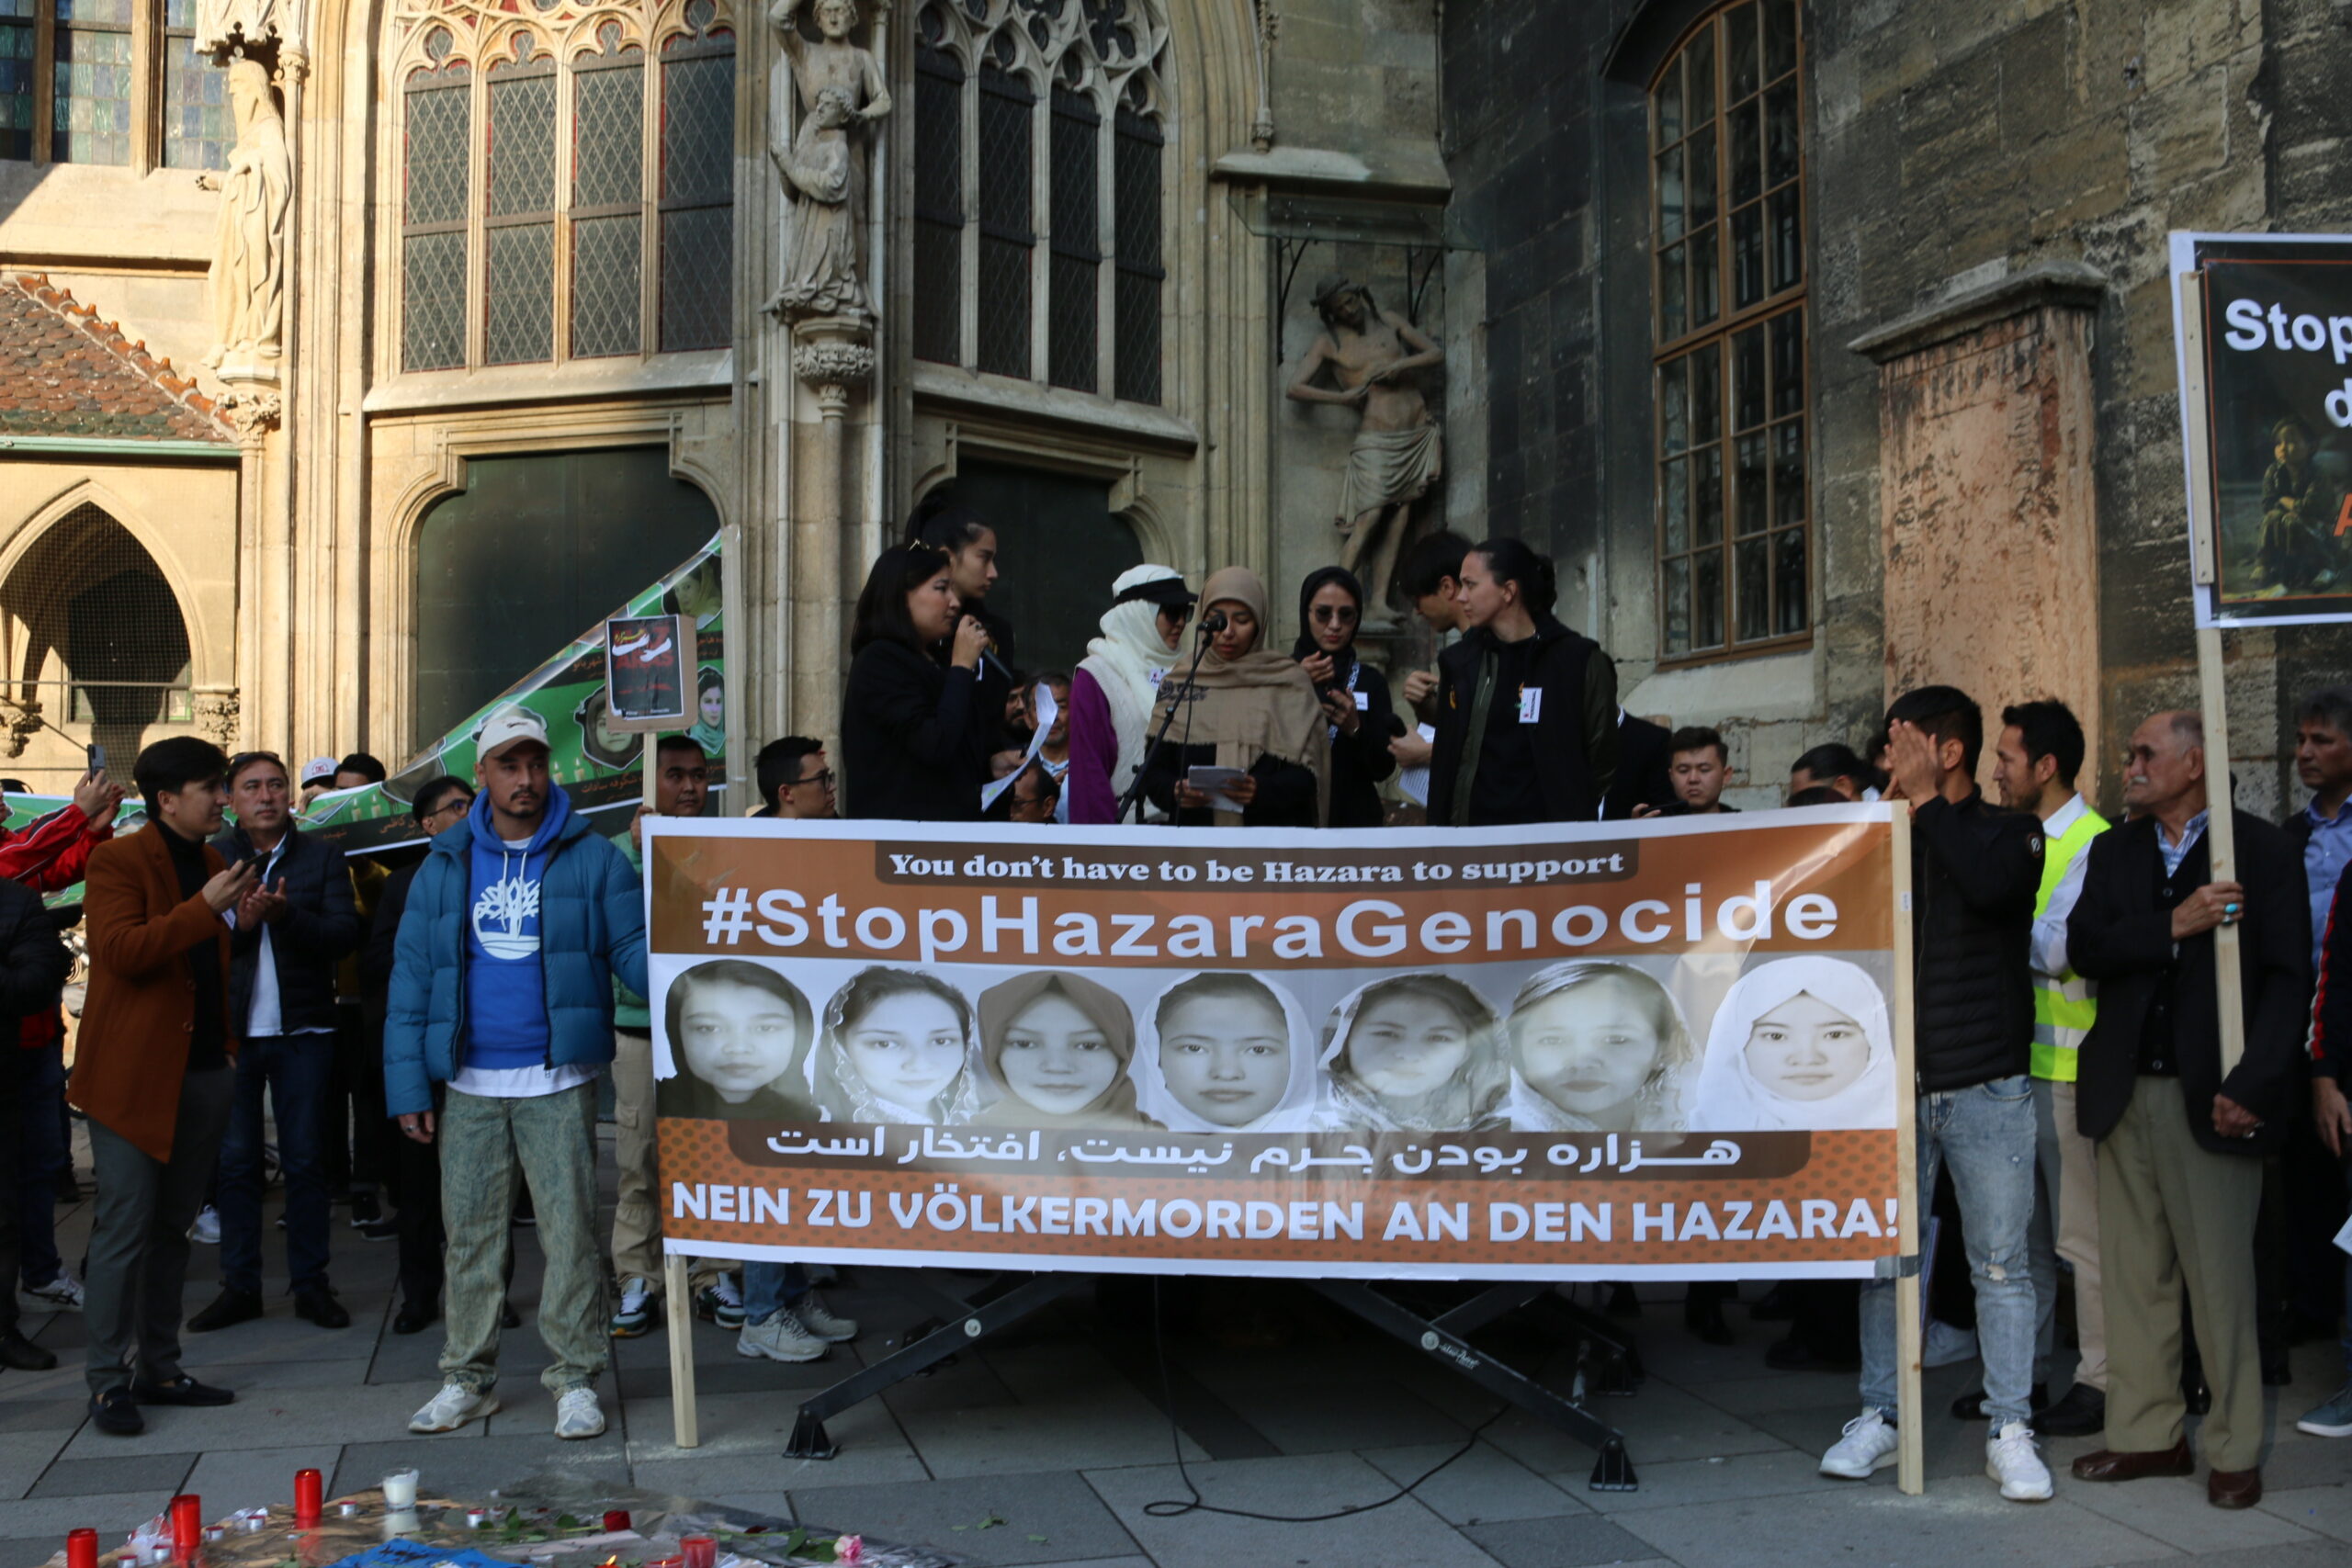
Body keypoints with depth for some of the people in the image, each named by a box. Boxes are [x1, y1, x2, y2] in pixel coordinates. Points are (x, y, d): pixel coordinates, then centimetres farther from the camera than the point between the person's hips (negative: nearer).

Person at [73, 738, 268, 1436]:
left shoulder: (213, 865, 17)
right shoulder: (117, 861, -5)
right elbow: (121, 950, -19)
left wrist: (245, 924, 6)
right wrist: (206, 908, -22)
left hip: (204, 1070, 7)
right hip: (133, 1075, -7)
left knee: (171, 1227, 12)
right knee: (124, 1228, -5)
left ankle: (157, 1367, 19)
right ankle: (108, 1383, 2)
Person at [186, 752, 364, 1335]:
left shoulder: (320, 856, 5)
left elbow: (346, 933, -6)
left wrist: (289, 915, -21)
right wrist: (237, 923, -22)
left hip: (301, 1029, 0)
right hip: (233, 1029, 0)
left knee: (304, 1159, 4)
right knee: (235, 1160, 4)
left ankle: (311, 1284, 11)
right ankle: (240, 1286, 12)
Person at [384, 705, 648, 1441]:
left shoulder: (591, 858, 2)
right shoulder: (445, 867, 8)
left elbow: (632, 947, -1)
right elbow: (411, 979, 7)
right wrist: (408, 1087, 1)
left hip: (559, 1082, -2)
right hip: (469, 1086, 2)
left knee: (570, 1230, 0)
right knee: (470, 1234, 10)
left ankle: (575, 1378, 9)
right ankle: (467, 1379, 21)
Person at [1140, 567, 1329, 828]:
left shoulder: (1289, 681, 6)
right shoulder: (1179, 682, 11)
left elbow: (1306, 775, 0)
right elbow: (1153, 772, 9)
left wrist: (1262, 790, -19)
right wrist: (1176, 792, -13)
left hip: (1273, 832, -1)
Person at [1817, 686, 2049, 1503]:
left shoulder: (2010, 834, 0)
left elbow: (1988, 886, -22)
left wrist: (1927, 800, -14)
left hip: (1986, 1086, -3)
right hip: (1896, 1083, 3)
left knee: (2000, 1264, 3)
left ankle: (2010, 1430, 12)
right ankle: (1879, 1418, 17)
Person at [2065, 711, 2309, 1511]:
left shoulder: (2260, 847, -1)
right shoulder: (2113, 850, 13)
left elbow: (2288, 979, -6)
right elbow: (2083, 948, -1)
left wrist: (2251, 1085, -14)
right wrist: (2174, 926, -16)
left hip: (2208, 1095, -4)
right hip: (2124, 1092, 5)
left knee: (2221, 1278, 0)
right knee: (2133, 1273, 9)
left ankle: (2234, 1449, 12)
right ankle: (2148, 1434, 19)